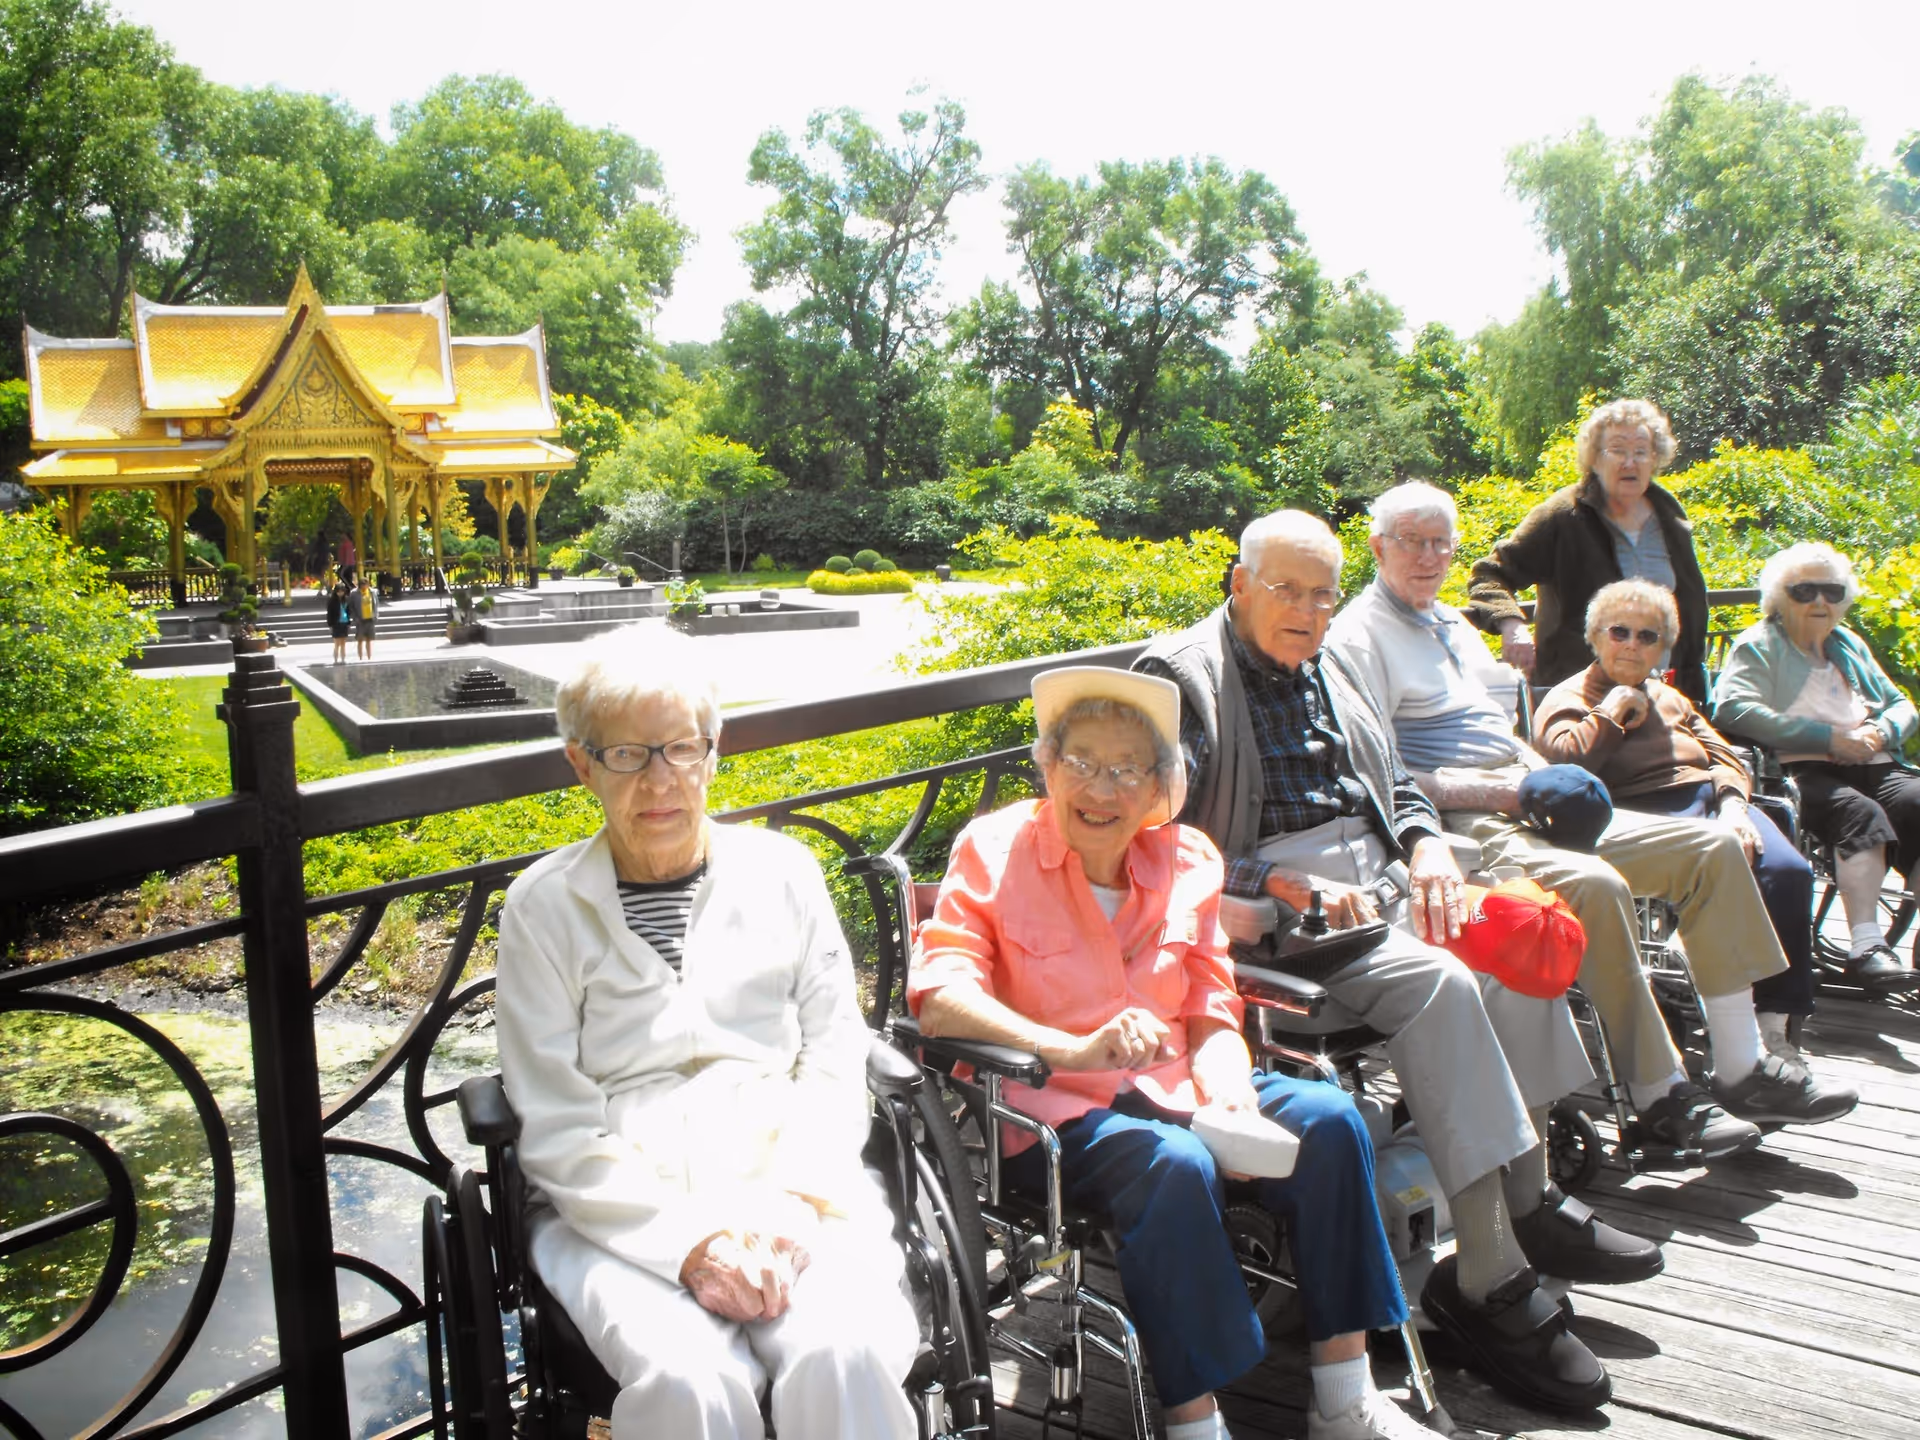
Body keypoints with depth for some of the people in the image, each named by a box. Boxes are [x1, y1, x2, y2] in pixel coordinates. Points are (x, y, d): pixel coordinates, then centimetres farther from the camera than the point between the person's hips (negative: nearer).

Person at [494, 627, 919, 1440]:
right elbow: (556, 1129, -2)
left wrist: (794, 1204, -12)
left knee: (846, 1356, -29)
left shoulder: (781, 872, 10)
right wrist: (690, 1240, -15)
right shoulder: (544, 905, 4)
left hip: (788, 1195, 1)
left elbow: (835, 1068, 6)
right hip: (625, 1212, -1)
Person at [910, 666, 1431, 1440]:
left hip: (1170, 1088, 5)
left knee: (1327, 1117, -17)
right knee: (1175, 1165, -33)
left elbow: (1214, 1015, 9)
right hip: (1055, 1110, -5)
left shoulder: (1186, 859, 8)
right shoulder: (993, 849, -6)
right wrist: (1077, 1049, -32)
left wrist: (1230, 1094, -14)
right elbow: (938, 997, -19)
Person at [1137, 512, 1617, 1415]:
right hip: (1266, 905, -8)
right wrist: (1283, 885, -22)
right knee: (1440, 983, -28)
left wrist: (1429, 844, 4)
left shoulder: (1327, 672, 22)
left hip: (1373, 880, 8)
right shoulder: (1180, 677, -5)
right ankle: (1489, 1282, -23)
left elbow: (1396, 783, 27)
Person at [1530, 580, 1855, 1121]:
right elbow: (1566, 760, -7)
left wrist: (1732, 806, 0)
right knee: (1721, 873, -35)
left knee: (1788, 871, -26)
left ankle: (1776, 1039, -27)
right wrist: (1613, 709, 2)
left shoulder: (1670, 697, 35)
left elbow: (1723, 756, 20)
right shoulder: (1569, 699, 15)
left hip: (1714, 797, 6)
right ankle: (1737, 1068, -36)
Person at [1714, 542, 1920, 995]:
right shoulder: (1759, 645, 10)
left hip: (1874, 767, 5)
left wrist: (1882, 730, 2)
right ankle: (1866, 946, -41)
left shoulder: (1849, 644, 30)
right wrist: (1827, 738, -12)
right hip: (1804, 770, -5)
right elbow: (1732, 709, -9)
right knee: (1861, 813, -35)